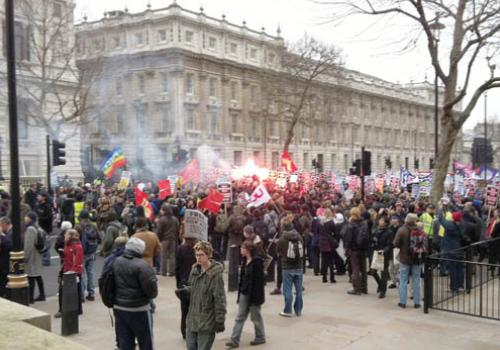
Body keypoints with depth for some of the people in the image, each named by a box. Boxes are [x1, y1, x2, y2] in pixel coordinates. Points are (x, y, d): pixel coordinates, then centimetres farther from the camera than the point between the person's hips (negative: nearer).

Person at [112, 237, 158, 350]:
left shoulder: (115, 262, 3)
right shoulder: (141, 265, -19)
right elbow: (151, 287, -20)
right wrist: (152, 294, 2)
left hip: (119, 308, 6)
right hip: (139, 310, -6)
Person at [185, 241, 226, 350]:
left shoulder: (215, 274, -16)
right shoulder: (194, 270, 5)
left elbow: (220, 299, -15)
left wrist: (220, 320, -14)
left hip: (207, 321, -7)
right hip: (192, 319, 7)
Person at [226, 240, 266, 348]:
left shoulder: (257, 261, -18)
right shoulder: (245, 260, 8)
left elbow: (259, 280, -19)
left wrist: (256, 296, -20)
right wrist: (240, 291, 14)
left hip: (254, 293, -8)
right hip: (244, 293, 8)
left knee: (255, 316, 8)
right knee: (240, 316, 8)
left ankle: (260, 337, 26)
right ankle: (234, 340, 11)